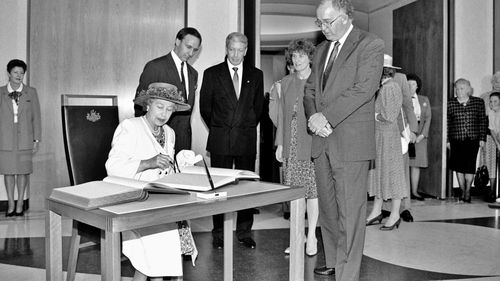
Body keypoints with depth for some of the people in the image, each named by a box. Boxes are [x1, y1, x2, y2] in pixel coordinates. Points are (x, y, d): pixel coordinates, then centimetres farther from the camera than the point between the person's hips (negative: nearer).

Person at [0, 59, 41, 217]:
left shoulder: (31, 92, 5)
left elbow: (36, 117, 4)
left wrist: (37, 140, 0)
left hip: (25, 138, 0)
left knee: (23, 170, 3)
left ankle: (20, 203, 15)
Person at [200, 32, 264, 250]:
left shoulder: (256, 75, 9)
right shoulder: (212, 74, 3)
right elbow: (205, 107, 7)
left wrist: (248, 128, 12)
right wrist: (217, 130, 9)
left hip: (247, 140, 2)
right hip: (220, 141, -1)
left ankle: (244, 232, 15)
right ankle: (218, 233, 13)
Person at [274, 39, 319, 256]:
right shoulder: (286, 82, 14)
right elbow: (282, 114, 14)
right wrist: (280, 144, 10)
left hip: (312, 142, -4)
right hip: (291, 144, 4)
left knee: (312, 189, -2)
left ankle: (311, 236, 11)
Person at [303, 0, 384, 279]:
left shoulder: (371, 44, -3)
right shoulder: (322, 48, 18)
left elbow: (364, 89, -15)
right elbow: (310, 89, 16)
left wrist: (326, 117, -16)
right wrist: (314, 117, -4)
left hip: (351, 141, -6)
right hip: (323, 140, 7)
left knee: (350, 211, -4)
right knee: (327, 207, 13)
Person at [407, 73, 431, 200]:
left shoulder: (424, 100, 15)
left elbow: (428, 118, 9)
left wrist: (422, 134, -3)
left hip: (420, 136, 3)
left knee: (416, 164, 3)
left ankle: (414, 191, 8)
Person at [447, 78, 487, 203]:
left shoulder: (478, 102, 4)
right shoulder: (450, 104, 2)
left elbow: (483, 121, 6)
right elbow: (447, 123, 5)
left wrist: (482, 138, 0)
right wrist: (447, 140, 2)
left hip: (473, 139, 0)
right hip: (456, 140, 1)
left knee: (470, 166, -1)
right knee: (459, 166, 3)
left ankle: (467, 191, 13)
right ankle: (462, 190, 17)